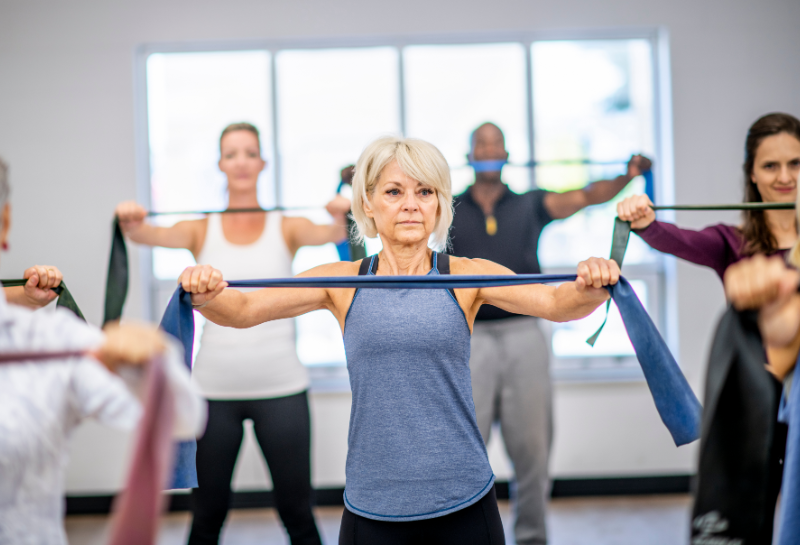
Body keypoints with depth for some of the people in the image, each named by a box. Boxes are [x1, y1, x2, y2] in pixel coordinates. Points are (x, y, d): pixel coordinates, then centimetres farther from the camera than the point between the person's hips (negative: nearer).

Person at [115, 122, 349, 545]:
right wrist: (131, 225, -34)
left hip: (280, 385, 0)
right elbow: (155, 235, -12)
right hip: (214, 387, 1)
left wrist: (342, 219, -37)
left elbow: (327, 233, -14)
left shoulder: (287, 227, 5)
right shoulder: (201, 230, 6)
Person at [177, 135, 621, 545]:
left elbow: (554, 303, -12)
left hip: (463, 502, 0)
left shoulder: (466, 277, 0)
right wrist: (206, 296, -27)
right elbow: (242, 310, -5)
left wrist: (589, 290, -34)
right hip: (372, 507, 1)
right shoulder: (342, 282, 2)